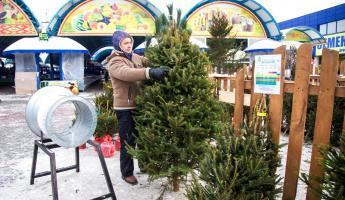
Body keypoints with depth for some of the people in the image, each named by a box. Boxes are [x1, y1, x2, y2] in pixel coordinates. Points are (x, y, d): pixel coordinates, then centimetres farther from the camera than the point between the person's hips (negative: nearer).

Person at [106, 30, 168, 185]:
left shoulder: (135, 57, 11)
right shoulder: (114, 63, -15)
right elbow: (127, 73, -35)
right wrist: (150, 72, -49)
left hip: (139, 104, 7)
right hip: (125, 108, -7)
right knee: (128, 141, 3)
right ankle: (127, 173, 22)